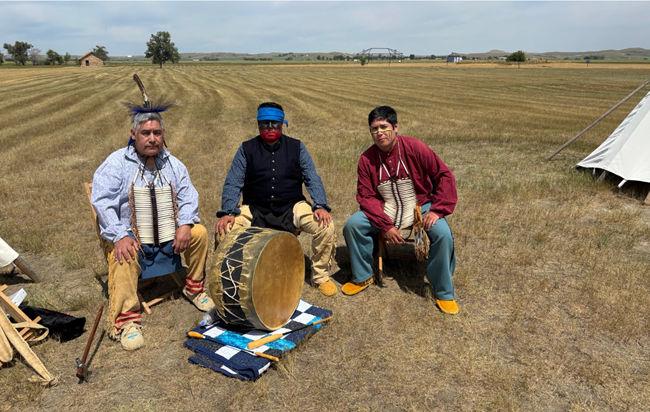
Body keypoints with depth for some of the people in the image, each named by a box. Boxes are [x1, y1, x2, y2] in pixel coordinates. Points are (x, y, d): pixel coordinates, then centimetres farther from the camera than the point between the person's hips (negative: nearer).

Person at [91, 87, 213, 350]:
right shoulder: (116, 164, -8)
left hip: (168, 232, 5)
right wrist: (119, 236, -27)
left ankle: (193, 288, 8)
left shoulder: (172, 164, 7)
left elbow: (188, 195, 3)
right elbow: (103, 201, -15)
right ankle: (126, 321, -22)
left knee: (199, 232, -12)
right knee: (123, 258, -33)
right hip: (130, 235, -4)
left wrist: (185, 224, -16)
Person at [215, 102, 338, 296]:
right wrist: (227, 212, -18)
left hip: (291, 208, 0)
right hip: (255, 211, 0)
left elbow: (312, 179, 1)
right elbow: (232, 183, -1)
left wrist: (321, 206, -16)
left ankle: (321, 276, 3)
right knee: (224, 231, -24)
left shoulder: (297, 147, 7)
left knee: (326, 227, -23)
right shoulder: (246, 149, 5)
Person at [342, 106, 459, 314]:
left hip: (420, 207, -2)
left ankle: (444, 293, -5)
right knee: (352, 225, -18)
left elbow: (444, 176, -10)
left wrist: (437, 210, -19)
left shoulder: (415, 148, -13)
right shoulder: (367, 159, -7)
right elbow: (366, 197, -7)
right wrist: (385, 226, -19)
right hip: (384, 211, 2)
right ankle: (362, 277, 6)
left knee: (442, 234, -27)